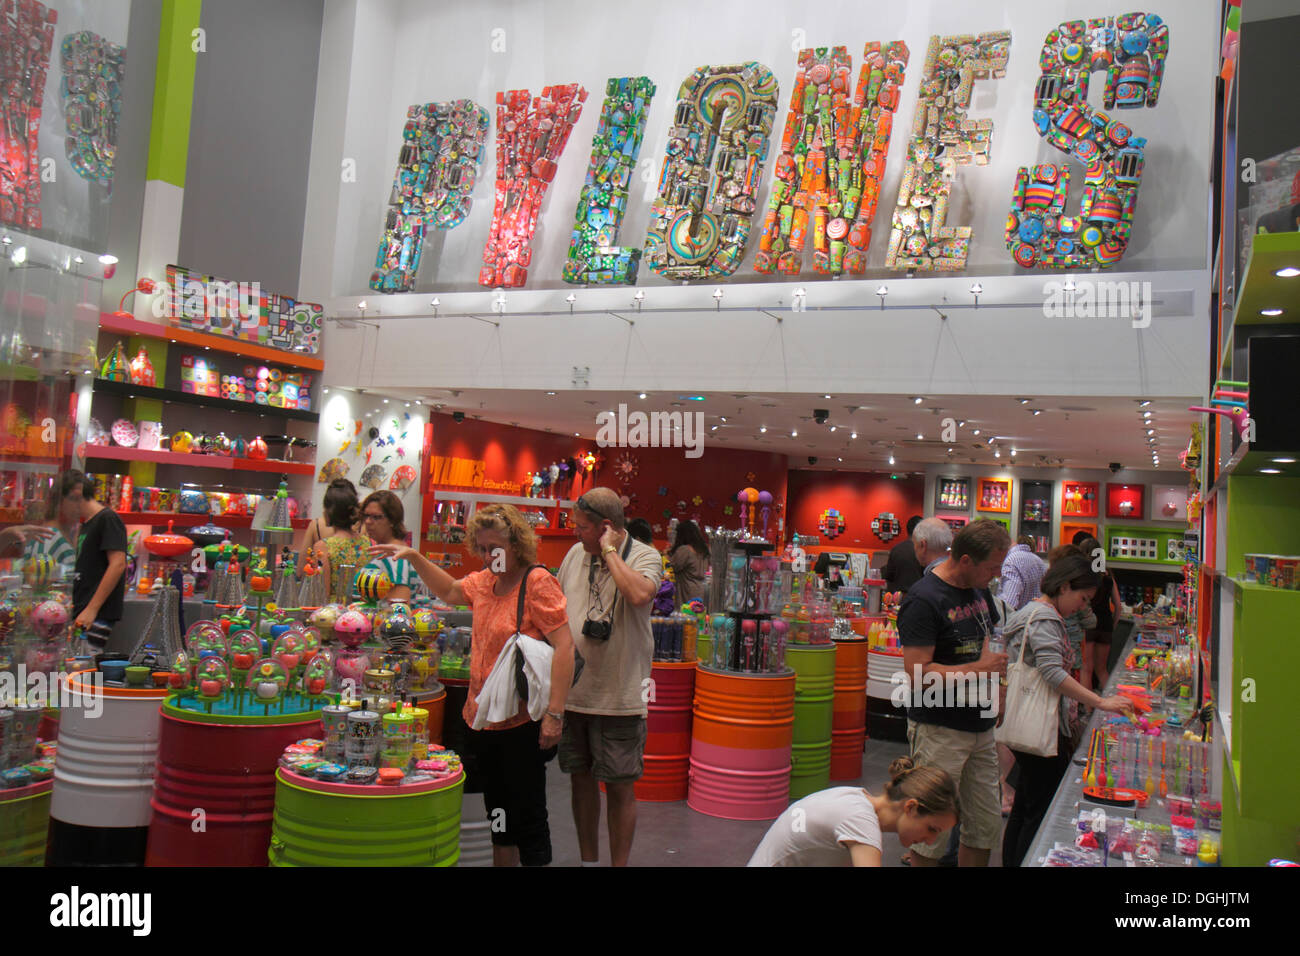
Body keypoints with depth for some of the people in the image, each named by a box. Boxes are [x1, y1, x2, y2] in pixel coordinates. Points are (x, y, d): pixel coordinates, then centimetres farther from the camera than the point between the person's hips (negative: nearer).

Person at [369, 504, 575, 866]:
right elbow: (451, 591, 30)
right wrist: (414, 557, 19)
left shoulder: (538, 582, -15)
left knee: (527, 817, 3)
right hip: (483, 720, 8)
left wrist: (554, 713, -25)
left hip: (522, 724, -8)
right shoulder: (484, 581, 8)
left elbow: (564, 646, -22)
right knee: (499, 816, 20)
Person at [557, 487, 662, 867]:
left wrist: (609, 551, -20)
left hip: (619, 696, -5)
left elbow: (639, 594, -32)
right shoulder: (575, 554, 7)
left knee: (619, 787, 4)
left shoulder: (645, 557, -9)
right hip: (572, 692, 5)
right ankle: (589, 860, 32)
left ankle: (619, 863, 20)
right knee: (581, 778, 16)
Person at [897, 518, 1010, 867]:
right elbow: (918, 673, -23)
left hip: (980, 728, 8)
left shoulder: (979, 589, 9)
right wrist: (979, 669, -19)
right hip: (938, 730, -8)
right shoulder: (924, 599, -18)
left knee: (987, 825, 15)